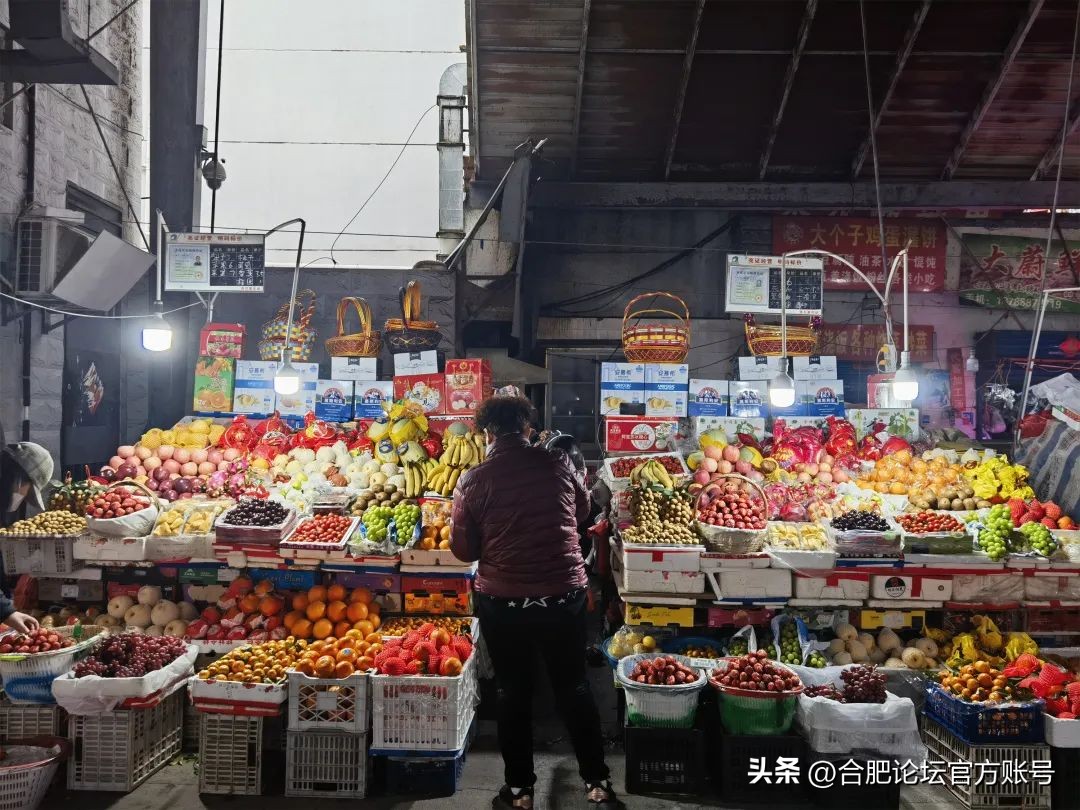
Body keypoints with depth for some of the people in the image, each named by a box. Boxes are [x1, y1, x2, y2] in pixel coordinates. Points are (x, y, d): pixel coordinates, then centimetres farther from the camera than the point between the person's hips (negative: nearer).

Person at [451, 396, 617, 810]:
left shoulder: (473, 480, -10)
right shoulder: (557, 463, -6)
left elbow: (463, 550, -3)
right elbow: (582, 510, 13)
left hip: (501, 600, -1)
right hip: (564, 594, 1)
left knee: (513, 692, 15)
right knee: (573, 687, 16)